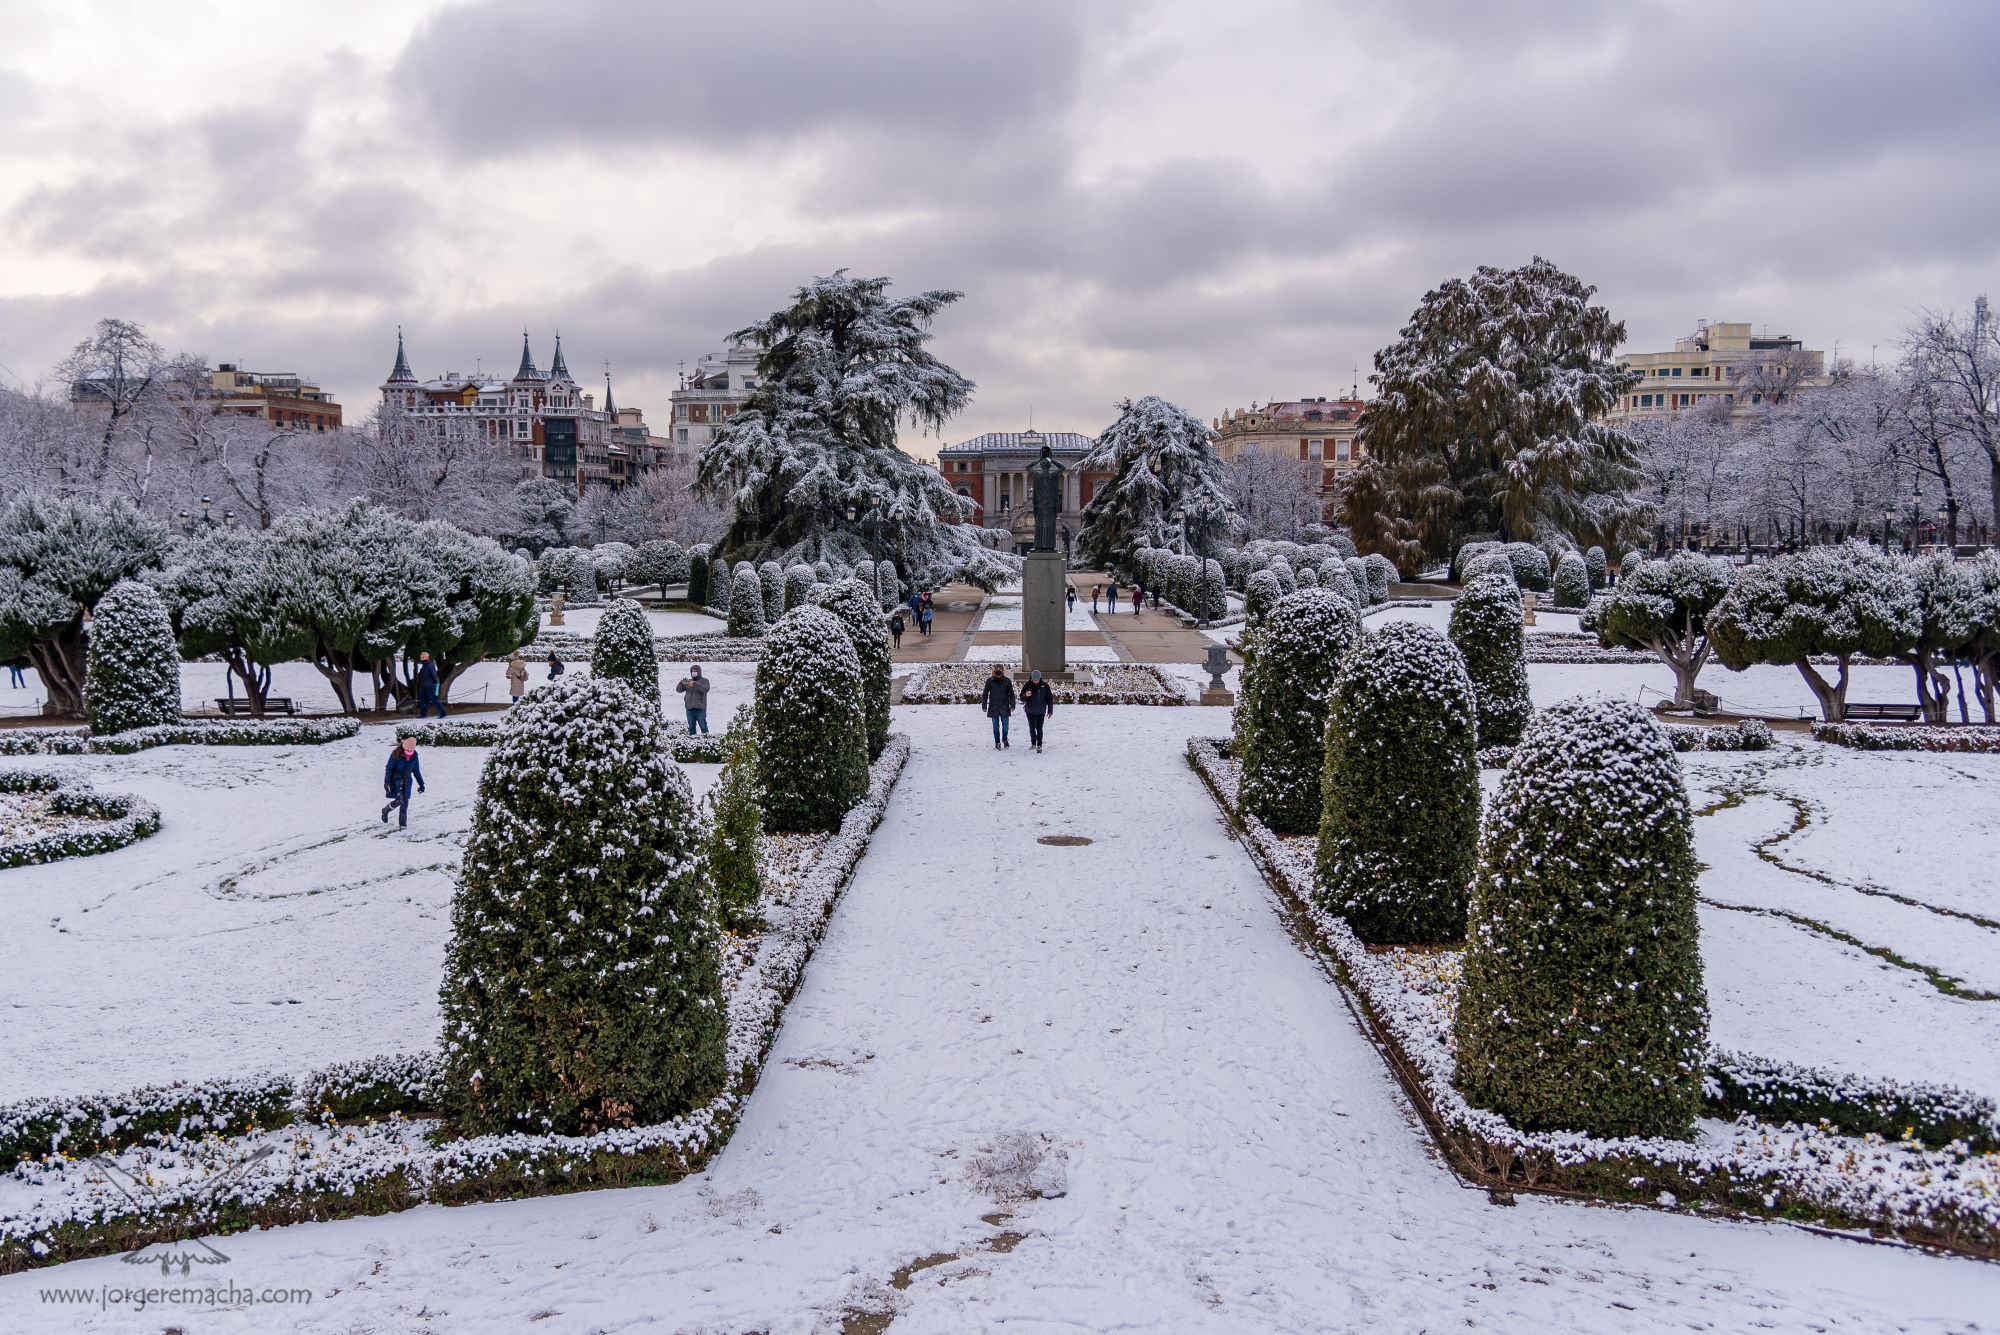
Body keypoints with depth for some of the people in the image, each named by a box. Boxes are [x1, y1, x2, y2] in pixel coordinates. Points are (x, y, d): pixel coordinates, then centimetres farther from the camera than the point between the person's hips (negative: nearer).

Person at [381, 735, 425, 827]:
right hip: (396, 780, -4)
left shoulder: (414, 756, 1)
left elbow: (416, 771, 12)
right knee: (399, 800, -15)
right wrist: (387, 781, -16)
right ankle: (385, 811, 13)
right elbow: (389, 768, -8)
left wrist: (421, 784, 13)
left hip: (407, 781, 4)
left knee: (405, 802, 1)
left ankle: (403, 823, 11)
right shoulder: (396, 754, -12)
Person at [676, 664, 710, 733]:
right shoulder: (688, 681, 18)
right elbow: (678, 689, 9)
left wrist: (695, 684, -26)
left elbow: (706, 689, -14)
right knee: (691, 727, 5)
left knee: (703, 726, -8)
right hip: (689, 708, 4)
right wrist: (681, 683, -13)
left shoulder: (704, 681, 6)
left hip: (700, 709, -4)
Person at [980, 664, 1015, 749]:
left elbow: (1011, 694, 6)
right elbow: (985, 694, 6)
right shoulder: (989, 681, -2)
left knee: (1005, 725, 0)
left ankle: (1004, 739, 26)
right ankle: (997, 743, 15)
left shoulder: (1007, 681, -2)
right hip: (993, 707, 0)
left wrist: (1012, 705, 0)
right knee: (996, 726, 4)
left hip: (1004, 707, 0)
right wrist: (984, 706, 2)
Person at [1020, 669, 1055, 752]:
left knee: (1039, 728, -8)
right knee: (1032, 728, 10)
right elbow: (1022, 699, -3)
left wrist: (1050, 710, 2)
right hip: (1030, 711, 1)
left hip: (1040, 711, -1)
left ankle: (1039, 745, -6)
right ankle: (1033, 744, 23)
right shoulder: (1027, 685, -5)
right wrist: (1025, 696, -27)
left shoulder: (1045, 686, -4)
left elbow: (1049, 698, 4)